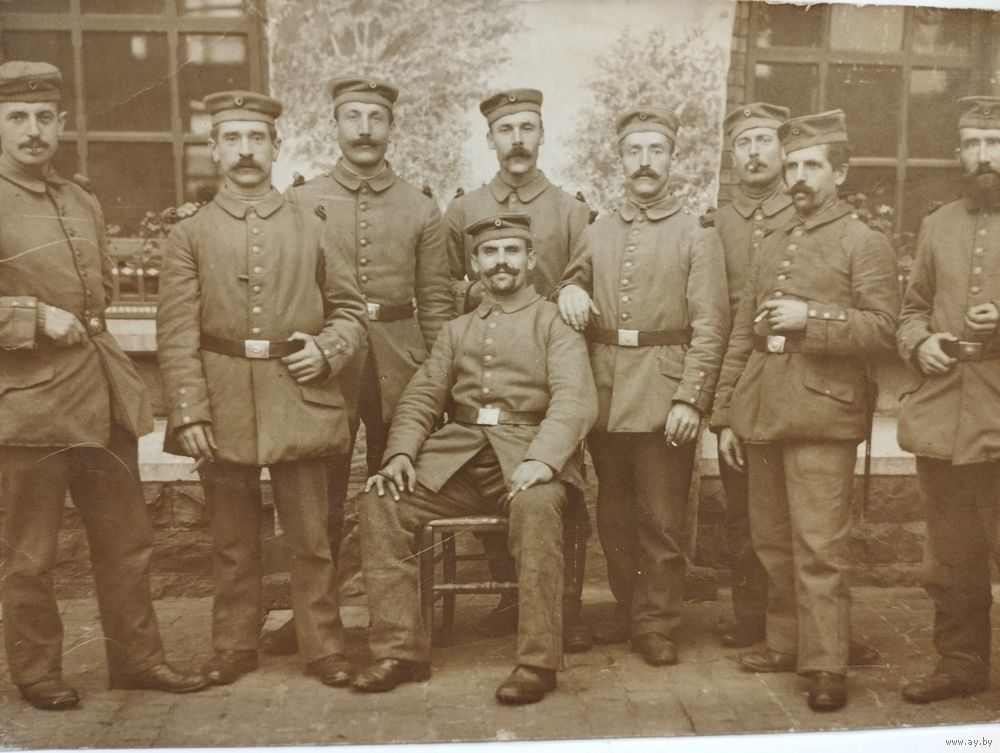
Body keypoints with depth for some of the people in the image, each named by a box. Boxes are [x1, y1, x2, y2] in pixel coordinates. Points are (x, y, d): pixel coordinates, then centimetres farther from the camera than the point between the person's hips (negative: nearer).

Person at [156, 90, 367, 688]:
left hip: (300, 400, 0)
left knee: (313, 536, 5)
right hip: (224, 407, 0)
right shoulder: (191, 234, 5)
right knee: (233, 539, 11)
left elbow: (350, 308, 12)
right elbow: (177, 334, -1)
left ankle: (324, 648, 19)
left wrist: (327, 349, -7)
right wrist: (189, 412, -9)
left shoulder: (309, 227, 7)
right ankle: (235, 646, 27)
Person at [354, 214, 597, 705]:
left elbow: (575, 401, -7)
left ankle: (538, 662, -24)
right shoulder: (455, 331, 23)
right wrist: (400, 452, -7)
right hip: (457, 458, 4)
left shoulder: (553, 323, 8)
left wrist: (541, 459, -26)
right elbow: (421, 398, 14)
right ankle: (400, 650, -9)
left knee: (536, 506, -36)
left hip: (526, 455, -4)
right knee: (380, 502, -17)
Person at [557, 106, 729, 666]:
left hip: (664, 399, -4)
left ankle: (658, 624, 14)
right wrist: (569, 292, 0)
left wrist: (690, 399, -15)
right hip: (606, 394, 4)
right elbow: (574, 283, 25)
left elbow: (710, 327, -6)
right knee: (614, 515, 12)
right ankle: (627, 610, 28)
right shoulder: (596, 235, 13)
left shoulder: (698, 236, 1)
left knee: (662, 519, 1)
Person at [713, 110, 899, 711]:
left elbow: (883, 327, -7)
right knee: (773, 543, 13)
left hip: (822, 416, -6)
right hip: (761, 414, 6)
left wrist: (810, 317, -17)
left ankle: (827, 666, 4)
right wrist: (726, 417, 11)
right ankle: (787, 643, 26)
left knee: (819, 548, -5)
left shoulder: (864, 242, 2)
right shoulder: (771, 246, 18)